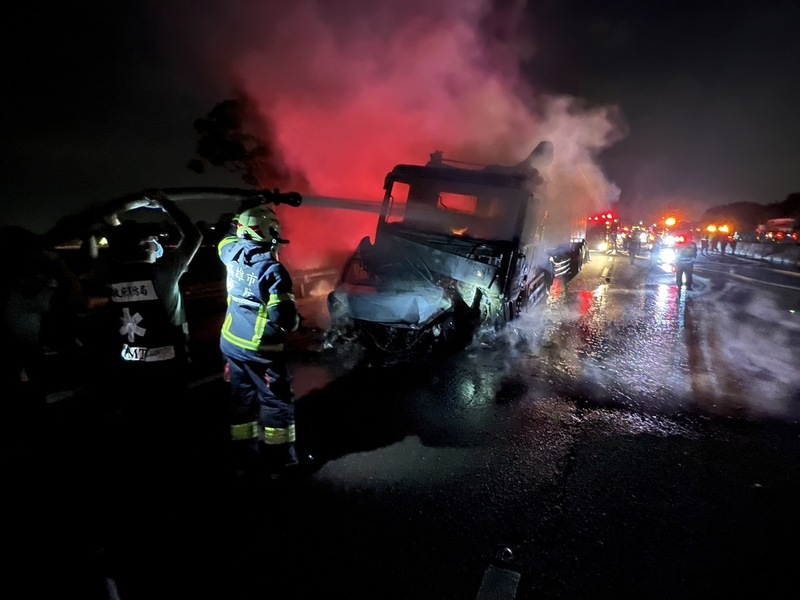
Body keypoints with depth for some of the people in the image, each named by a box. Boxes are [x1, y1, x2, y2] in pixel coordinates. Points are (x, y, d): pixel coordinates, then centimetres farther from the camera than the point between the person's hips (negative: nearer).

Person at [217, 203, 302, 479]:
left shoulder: (233, 253, -3)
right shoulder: (272, 269, -22)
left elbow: (226, 240, 25)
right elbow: (284, 318, -25)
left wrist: (249, 214, 30)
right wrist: (295, 322, -3)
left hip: (231, 342, 7)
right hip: (260, 348, -6)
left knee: (242, 398, 17)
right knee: (277, 401, 10)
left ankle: (244, 459, 27)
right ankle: (278, 461, 19)